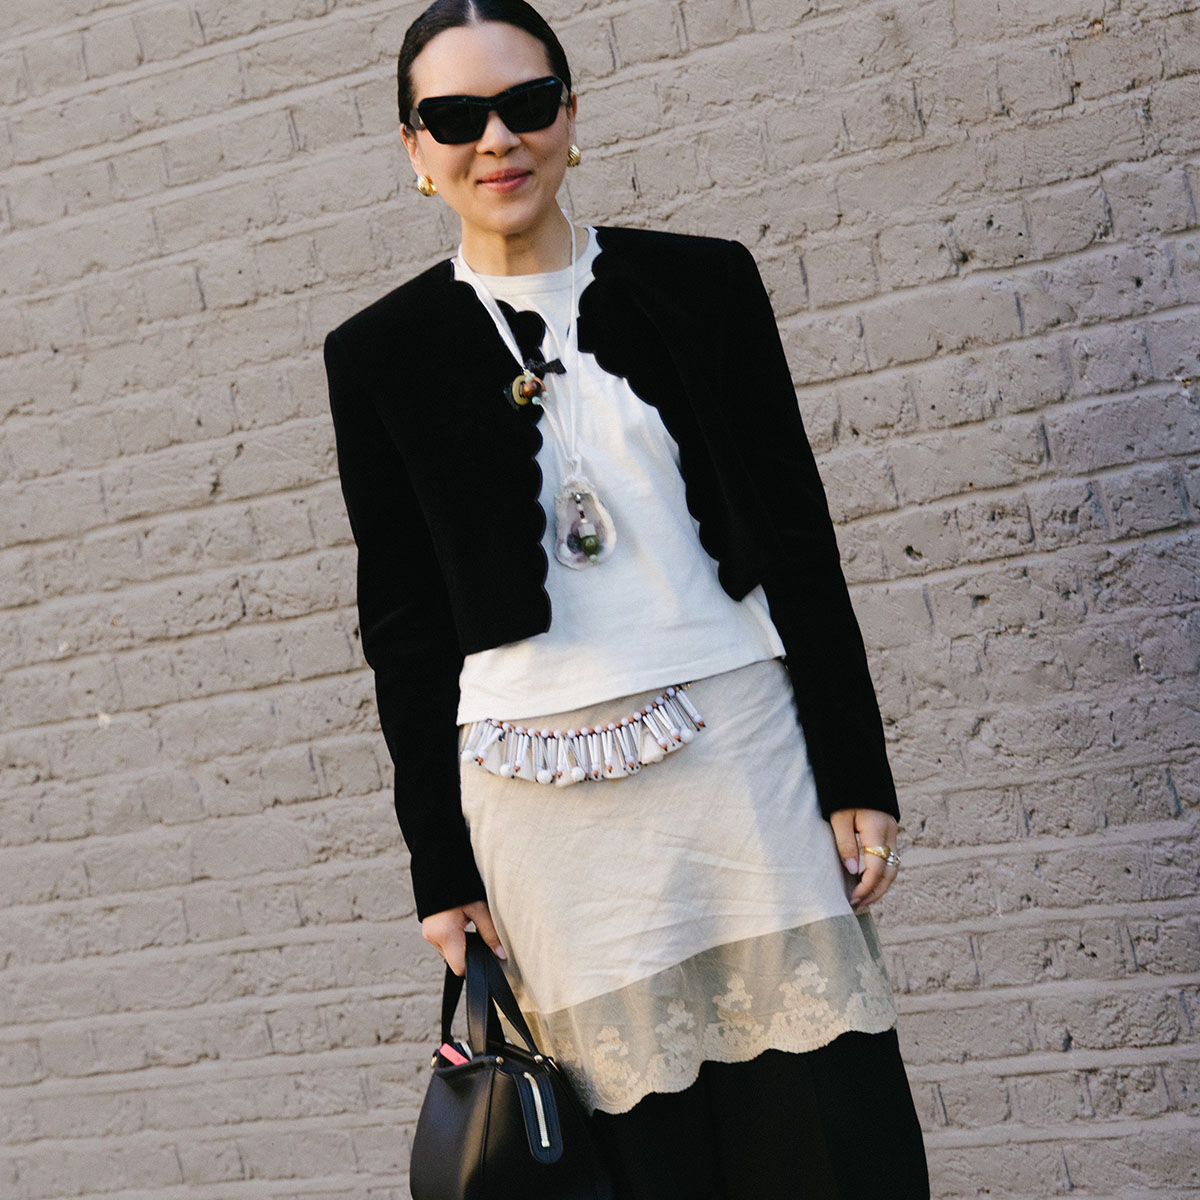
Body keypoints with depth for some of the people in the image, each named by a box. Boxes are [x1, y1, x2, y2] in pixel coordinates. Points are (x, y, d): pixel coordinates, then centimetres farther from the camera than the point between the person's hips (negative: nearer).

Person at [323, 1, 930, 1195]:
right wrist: (443, 868, 4)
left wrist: (856, 777, 3)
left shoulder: (703, 284, 6)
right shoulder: (382, 354, 4)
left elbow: (799, 538, 6)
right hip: (542, 799, 0)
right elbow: (403, 623, 6)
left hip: (743, 749, 1)